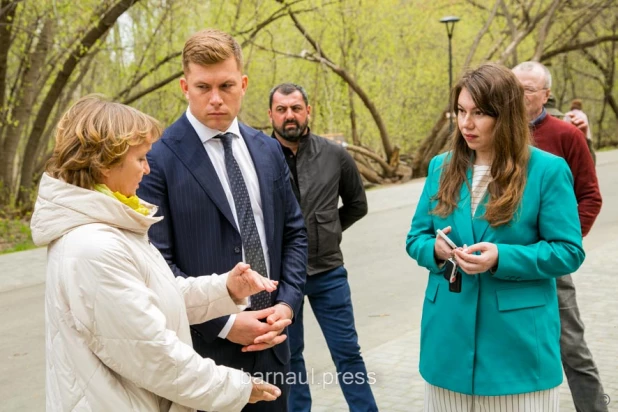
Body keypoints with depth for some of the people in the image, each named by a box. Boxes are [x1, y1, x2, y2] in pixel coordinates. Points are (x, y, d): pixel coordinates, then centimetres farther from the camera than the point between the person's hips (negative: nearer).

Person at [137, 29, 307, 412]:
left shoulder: (268, 150, 7)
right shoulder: (158, 159, -11)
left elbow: (294, 232, 11)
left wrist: (288, 303, -3)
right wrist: (224, 323, -15)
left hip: (270, 340, 5)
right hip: (203, 345, -5)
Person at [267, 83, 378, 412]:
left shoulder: (334, 155, -3)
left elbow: (357, 204, 13)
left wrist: (327, 230, 8)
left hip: (328, 272, 1)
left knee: (347, 352, 9)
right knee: (289, 354, 13)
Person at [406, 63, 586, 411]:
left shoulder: (548, 170, -8)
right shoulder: (442, 167, 6)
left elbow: (568, 251, -8)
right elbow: (416, 237, 10)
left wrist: (502, 258, -22)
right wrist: (435, 249, -14)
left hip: (518, 342, -4)